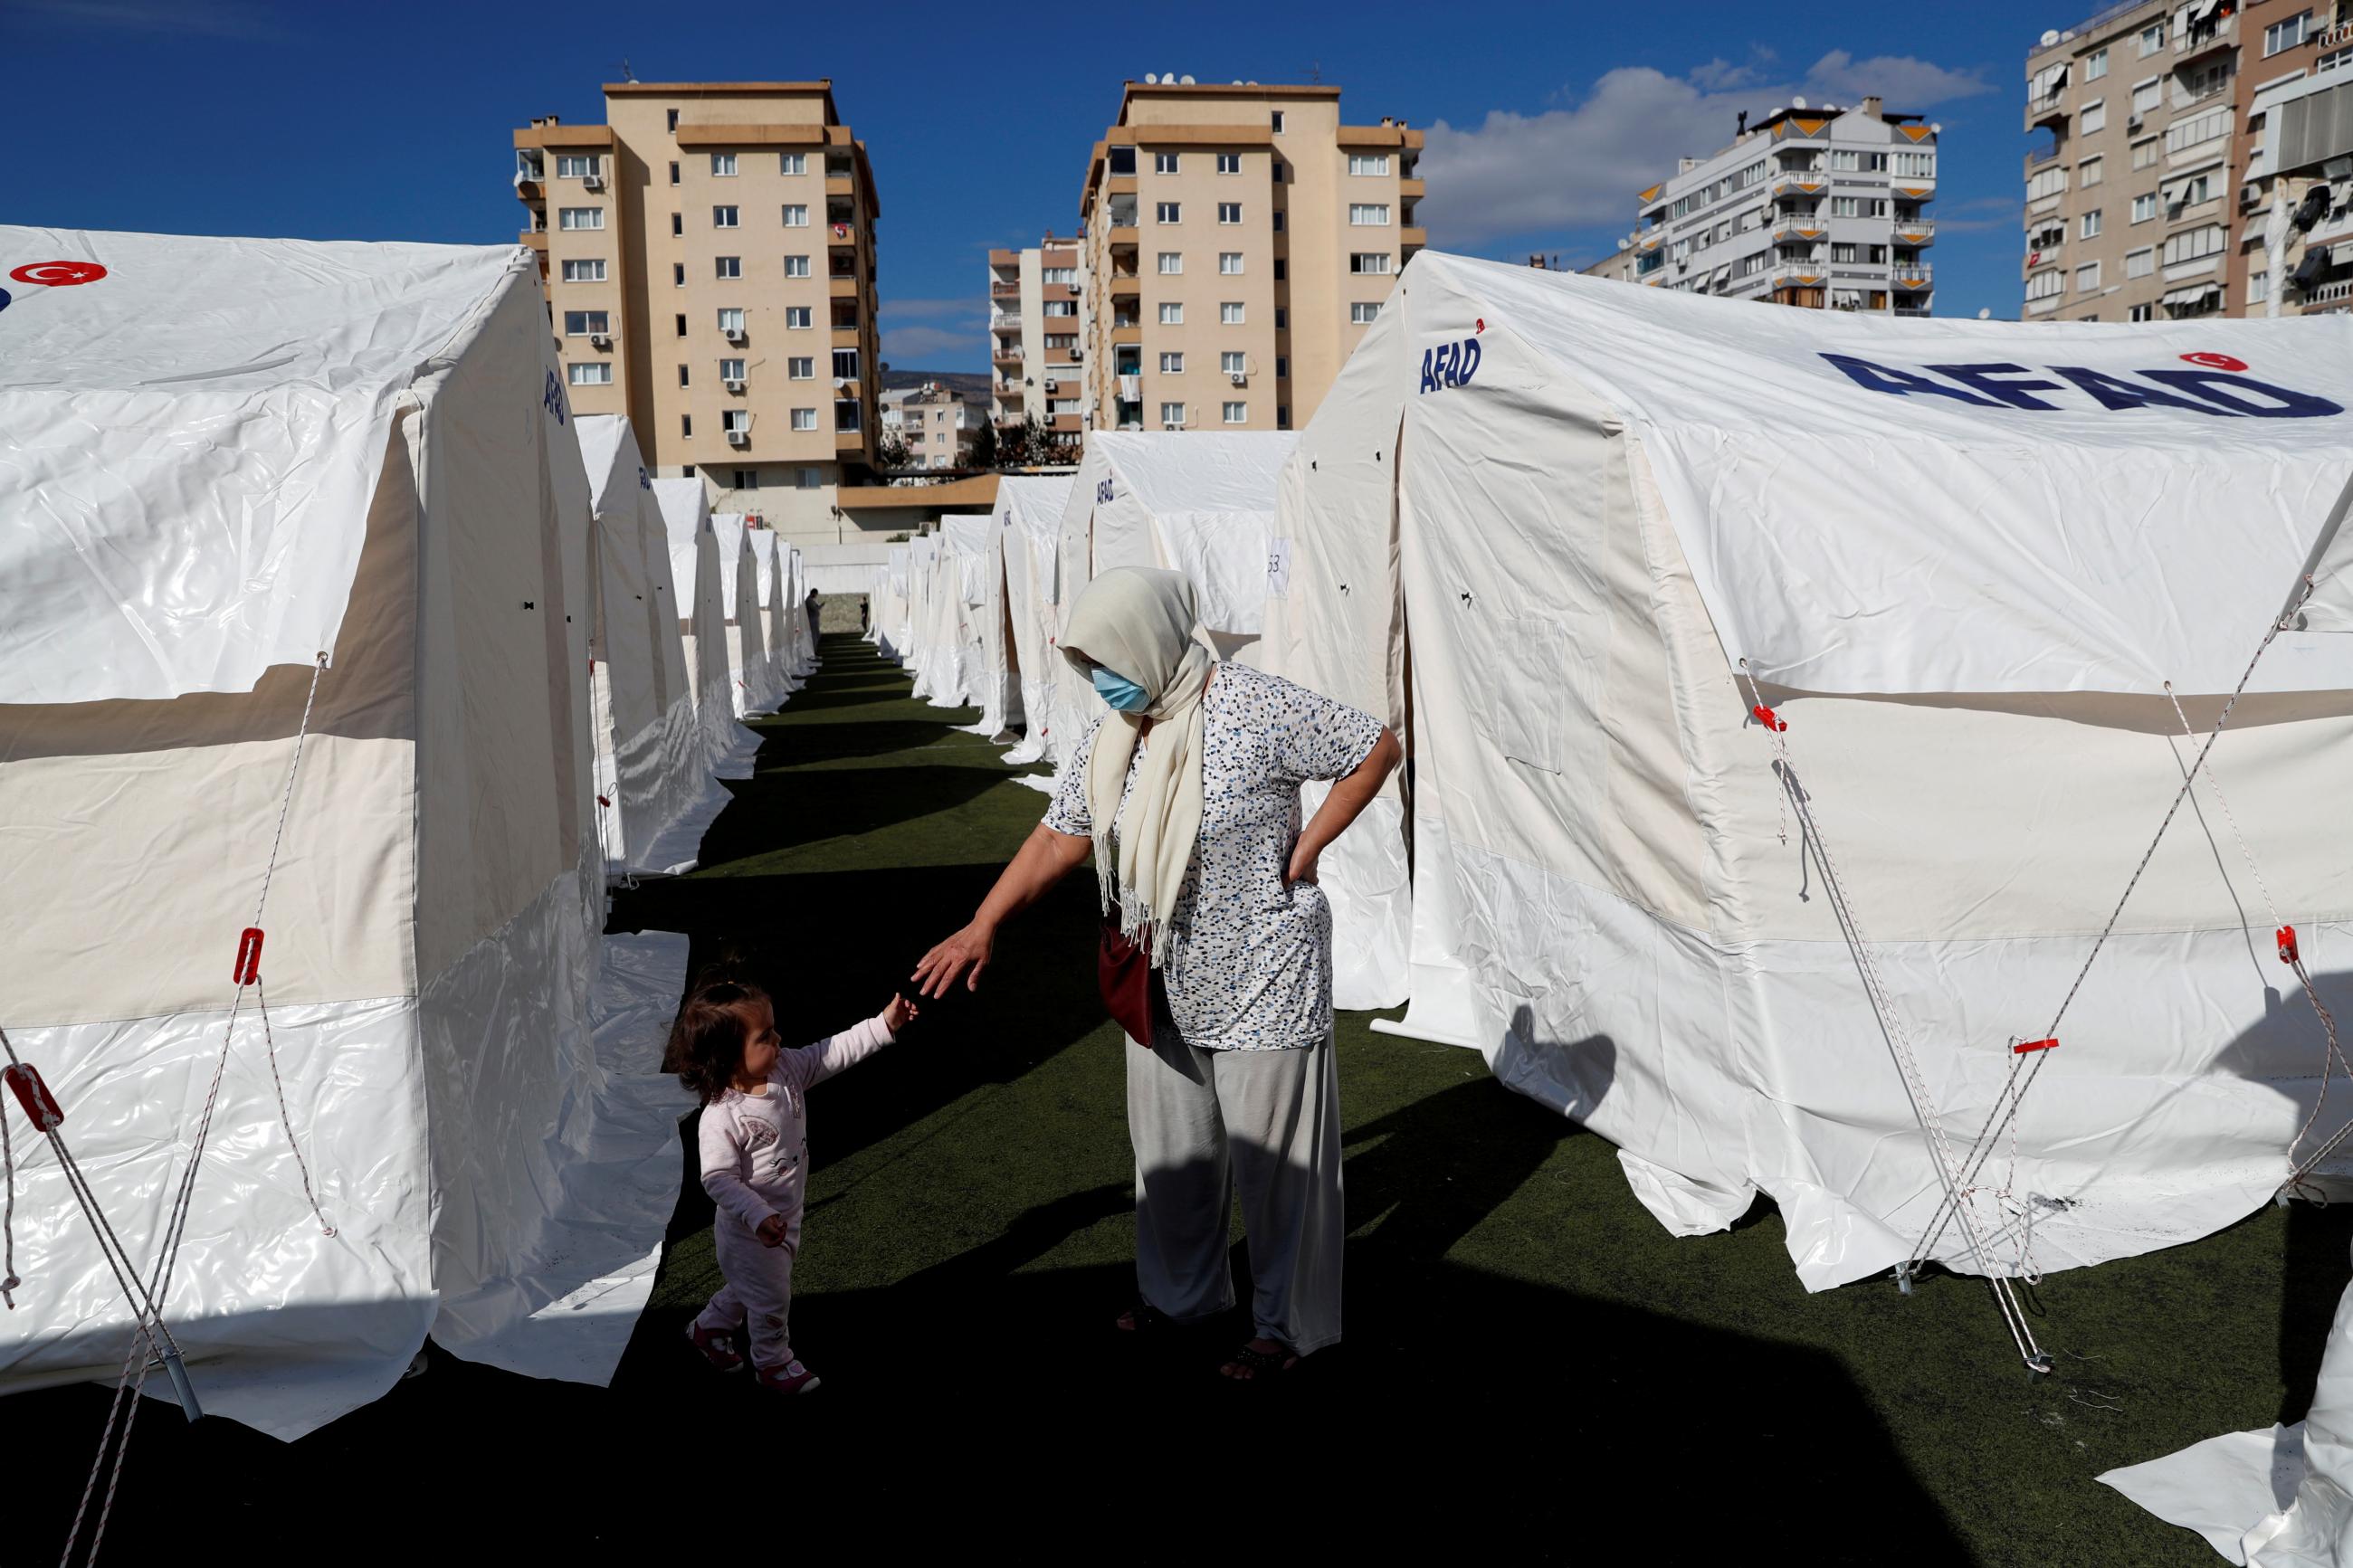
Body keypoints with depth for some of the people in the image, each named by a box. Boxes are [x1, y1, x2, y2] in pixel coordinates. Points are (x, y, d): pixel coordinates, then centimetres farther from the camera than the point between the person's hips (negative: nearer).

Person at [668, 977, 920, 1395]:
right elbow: (719, 1180, -30)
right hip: (751, 1230, -7)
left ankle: (710, 1327, 55)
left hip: (787, 1216, 7)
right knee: (772, 1298, 14)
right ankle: (774, 1363, 40)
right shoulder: (722, 1118, -33)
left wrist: (884, 1025, -18)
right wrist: (759, 1217, -37)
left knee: (748, 1286, 30)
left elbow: (834, 1052, -11)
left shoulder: (786, 1069, -14)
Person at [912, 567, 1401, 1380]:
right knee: (1170, 1150, 19)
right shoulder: (1108, 741, 0)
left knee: (1272, 1157, 6)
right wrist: (981, 927, -5)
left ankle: (1288, 1324, 26)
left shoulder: (1259, 709, -20)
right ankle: (1181, 1291, 42)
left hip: (1260, 984, -6)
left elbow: (1377, 748, -12)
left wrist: (1302, 851, -14)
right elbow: (1058, 838, 3)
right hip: (1163, 985, 7)